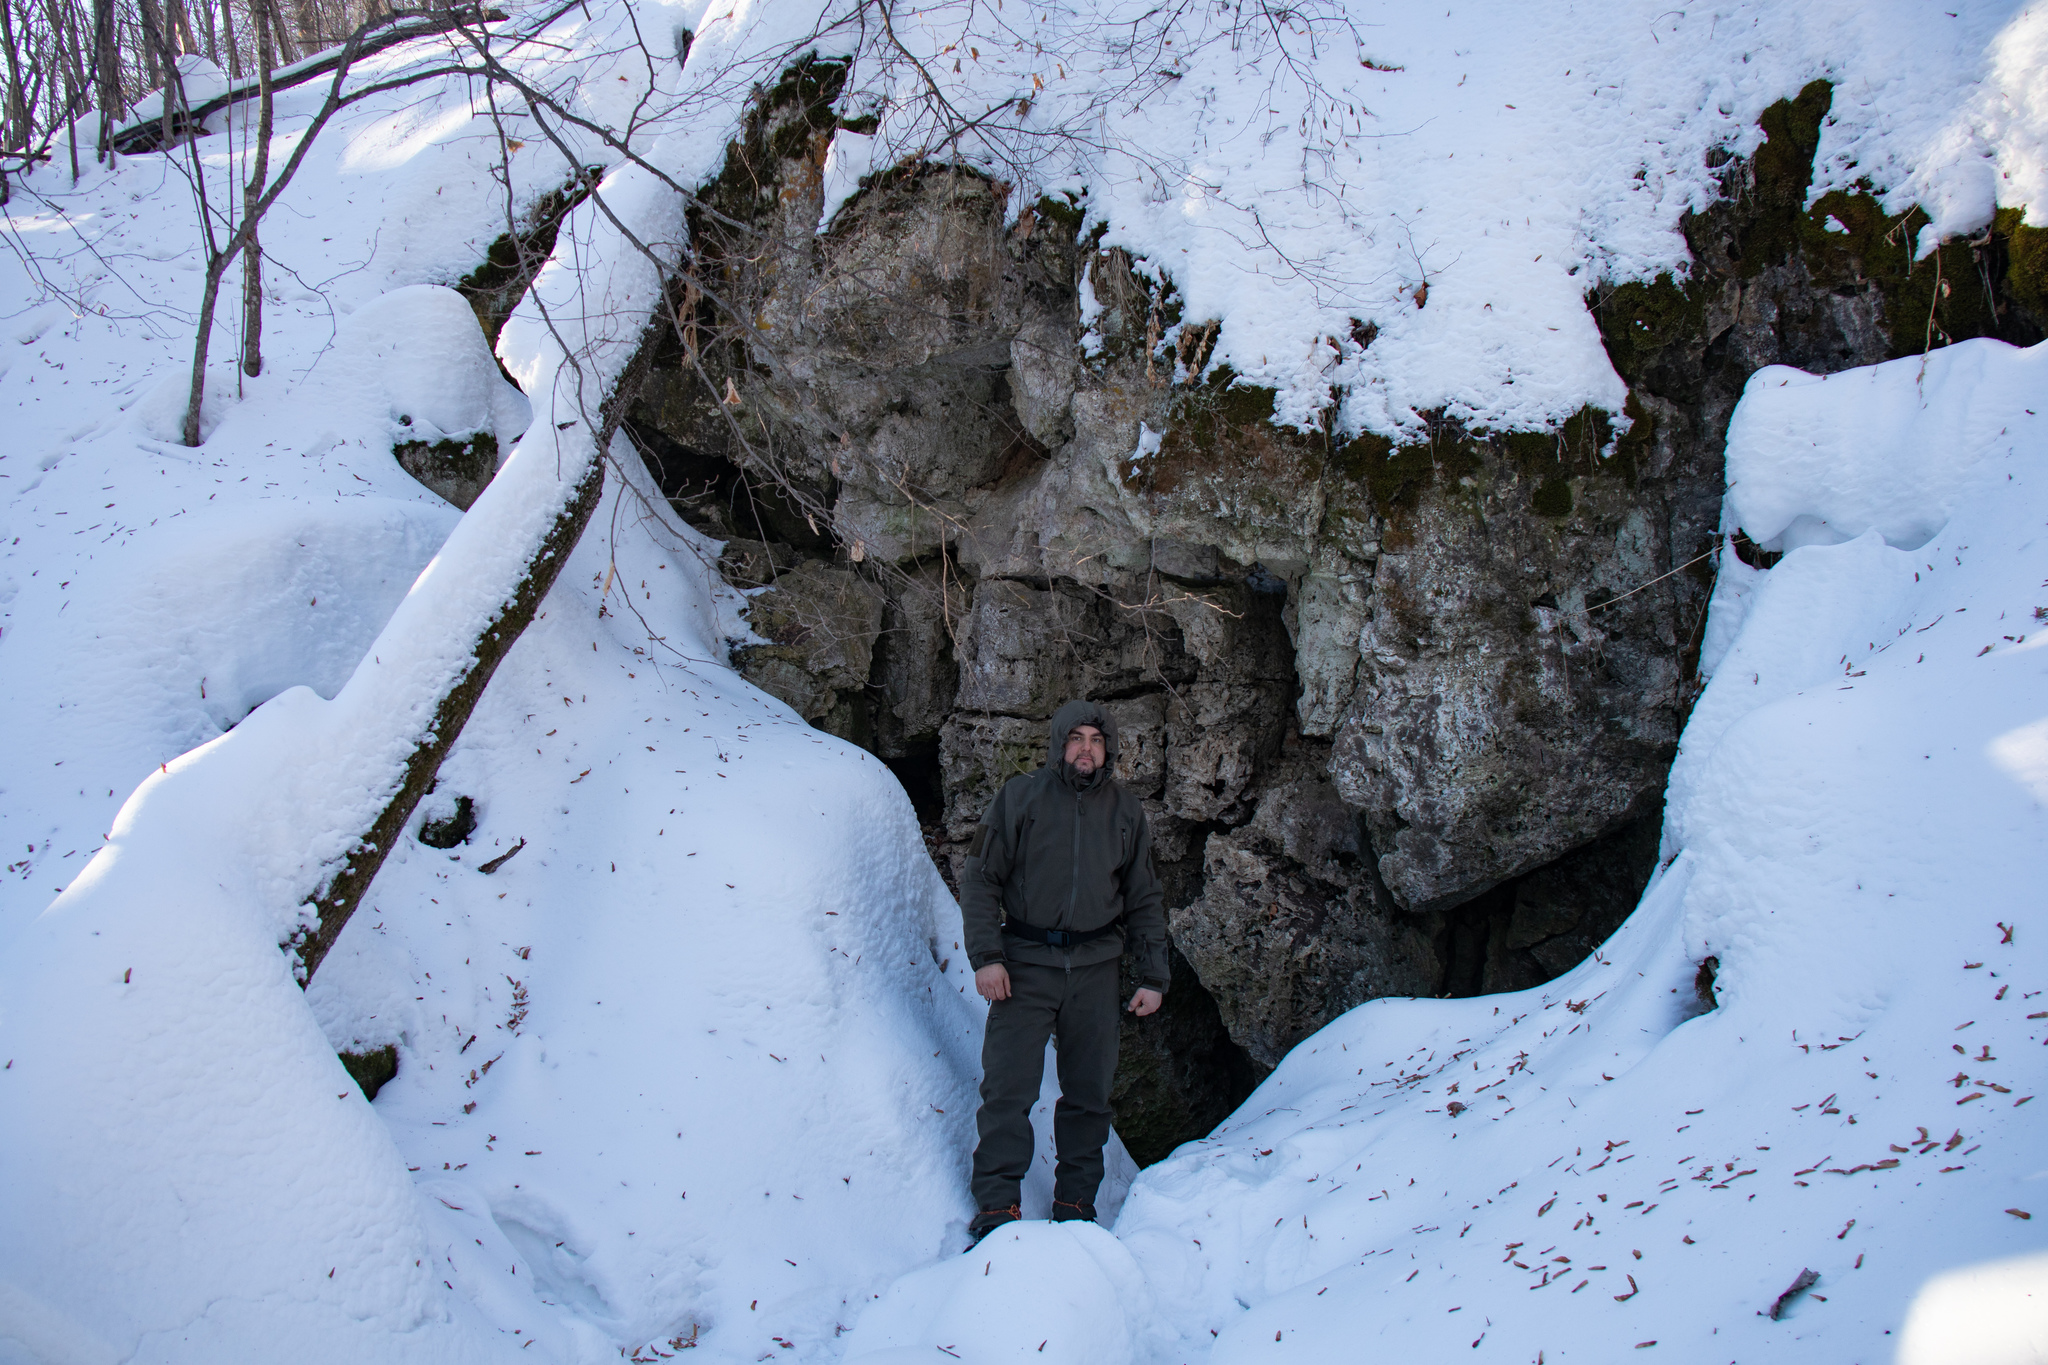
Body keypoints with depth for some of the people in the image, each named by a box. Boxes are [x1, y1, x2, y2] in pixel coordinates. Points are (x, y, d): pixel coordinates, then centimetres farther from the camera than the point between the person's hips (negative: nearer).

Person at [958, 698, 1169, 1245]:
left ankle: (1076, 1204, 18)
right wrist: (986, 956, -9)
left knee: (1088, 1092, 7)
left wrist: (1153, 977, 9)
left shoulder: (1127, 814, 10)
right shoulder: (1019, 798, 1)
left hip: (1095, 966, 3)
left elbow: (1144, 901, 15)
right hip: (1026, 962, -2)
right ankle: (997, 1205, -1)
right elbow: (980, 878, 1)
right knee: (1008, 1087, -8)